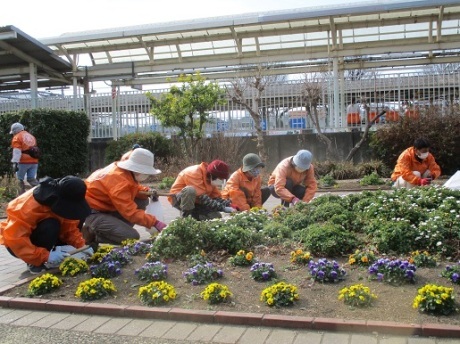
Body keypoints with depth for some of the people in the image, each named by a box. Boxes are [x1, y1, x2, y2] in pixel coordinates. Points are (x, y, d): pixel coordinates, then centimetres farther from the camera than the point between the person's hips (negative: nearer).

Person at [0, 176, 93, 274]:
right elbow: (14, 238, -37)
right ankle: (35, 264, -17)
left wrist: (81, 246, -24)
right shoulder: (31, 204, -33)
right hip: (17, 243, -7)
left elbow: (70, 229, -6)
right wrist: (46, 256, -42)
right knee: (50, 226, -33)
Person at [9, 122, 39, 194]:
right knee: (31, 179, 4)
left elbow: (17, 151, -14)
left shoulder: (16, 137, -2)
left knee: (20, 179, 9)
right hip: (34, 161, 6)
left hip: (24, 162, -6)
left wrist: (15, 163, -19)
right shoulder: (31, 136, 20)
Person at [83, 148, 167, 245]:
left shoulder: (127, 172, -4)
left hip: (106, 206, 10)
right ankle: (93, 234, -1)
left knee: (143, 201, 4)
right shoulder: (119, 180, -29)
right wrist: (155, 223, -33)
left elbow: (135, 188, 16)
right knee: (132, 237, -19)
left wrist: (147, 191, -7)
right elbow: (131, 212, -32)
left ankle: (114, 229, 3)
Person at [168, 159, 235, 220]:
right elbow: (201, 197, -33)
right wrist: (221, 207, -36)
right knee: (190, 190, -39)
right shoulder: (194, 173, -27)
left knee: (216, 217, -8)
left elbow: (217, 197, -2)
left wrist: (229, 204, -20)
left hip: (195, 202, 7)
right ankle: (184, 218, -24)